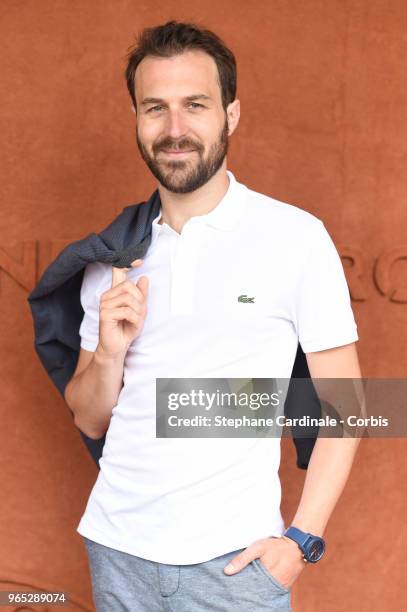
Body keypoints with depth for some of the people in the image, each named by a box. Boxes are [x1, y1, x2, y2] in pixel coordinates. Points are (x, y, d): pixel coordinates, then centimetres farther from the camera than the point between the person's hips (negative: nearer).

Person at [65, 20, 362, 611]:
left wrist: (302, 539, -11)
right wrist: (109, 353, -10)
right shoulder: (113, 252, 5)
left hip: (234, 558, -4)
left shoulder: (296, 237, -7)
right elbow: (90, 421, 9)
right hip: (118, 548, 4)